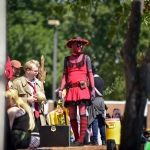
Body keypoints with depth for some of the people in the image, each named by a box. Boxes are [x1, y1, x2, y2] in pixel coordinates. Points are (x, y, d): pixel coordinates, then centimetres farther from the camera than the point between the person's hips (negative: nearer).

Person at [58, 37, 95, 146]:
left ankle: (81, 139, -15)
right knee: (72, 116, 2)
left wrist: (92, 89, -5)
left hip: (82, 89, -3)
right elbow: (65, 75, 13)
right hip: (71, 90, 3)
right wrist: (61, 89, 4)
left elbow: (90, 74, 4)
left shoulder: (86, 58, 9)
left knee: (82, 113, -11)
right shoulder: (67, 59, 15)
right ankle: (76, 139, 8)